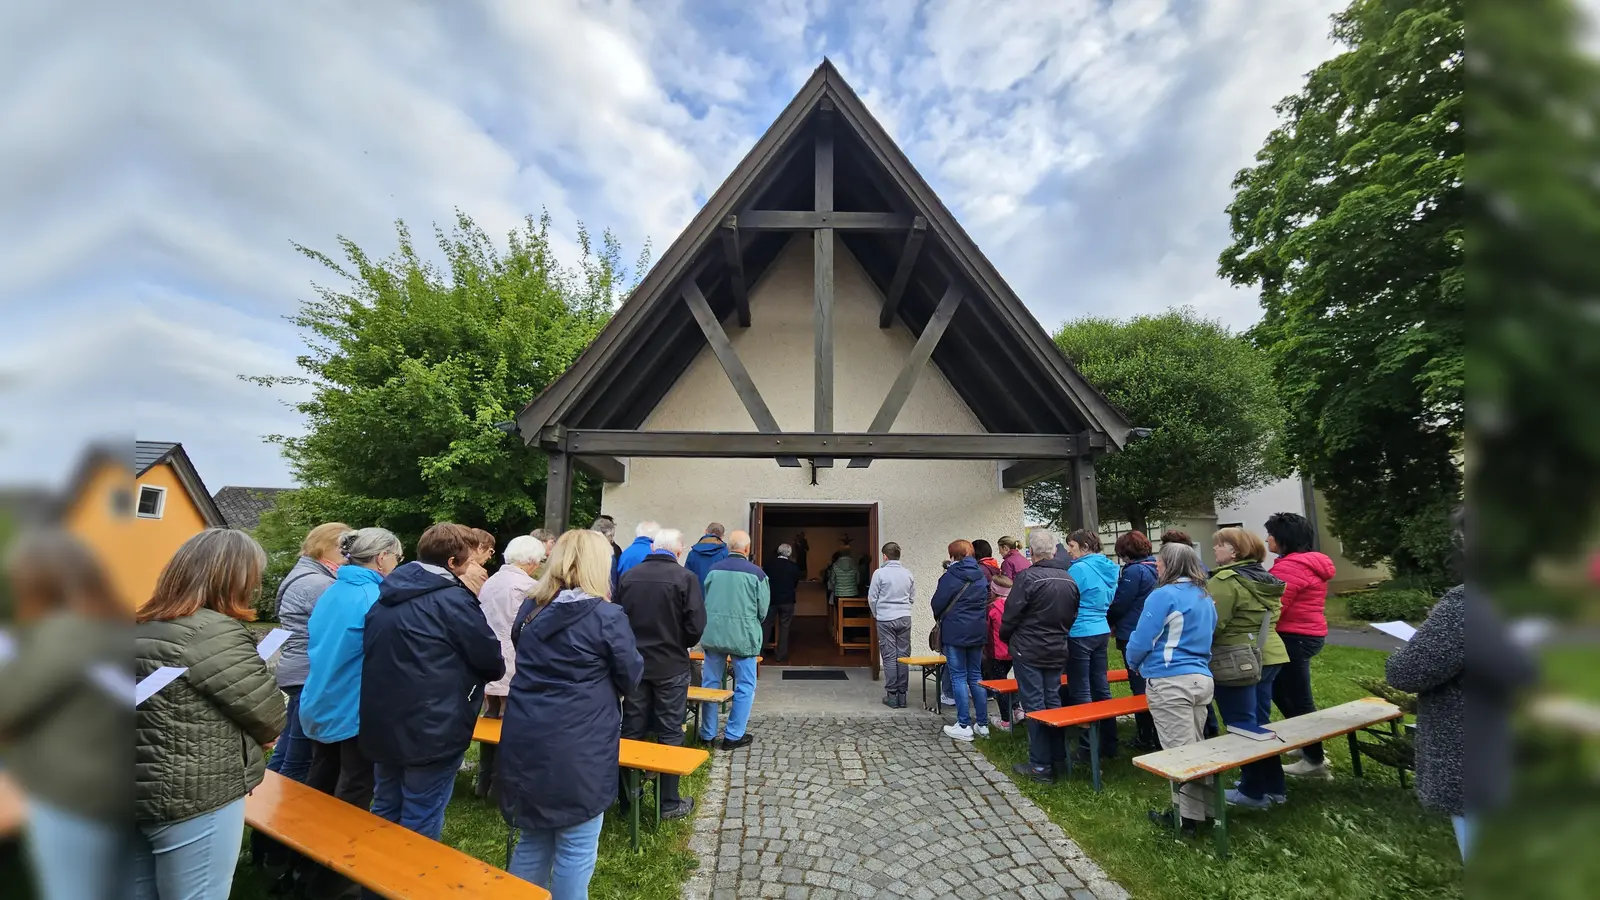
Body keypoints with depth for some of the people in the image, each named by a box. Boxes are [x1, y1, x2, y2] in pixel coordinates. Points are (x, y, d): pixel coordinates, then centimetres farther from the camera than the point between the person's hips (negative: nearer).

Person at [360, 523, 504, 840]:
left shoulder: (388, 593, 7)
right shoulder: (453, 599, -18)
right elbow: (493, 663, -14)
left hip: (381, 725, 8)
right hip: (431, 731, -8)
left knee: (385, 815, 23)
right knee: (420, 826, 7)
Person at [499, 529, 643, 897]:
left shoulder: (529, 611, 3)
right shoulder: (607, 616, -16)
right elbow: (631, 677, -5)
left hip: (525, 742, 6)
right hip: (578, 749, -6)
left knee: (534, 839, 24)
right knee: (575, 849, 11)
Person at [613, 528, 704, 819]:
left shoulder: (629, 576, -4)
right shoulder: (686, 578, -15)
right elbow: (695, 626, -16)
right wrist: (680, 645, 5)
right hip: (670, 666, -3)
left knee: (632, 731, 16)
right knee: (670, 735, 8)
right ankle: (669, 802, 18)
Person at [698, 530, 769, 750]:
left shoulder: (713, 570, -1)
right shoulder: (756, 573, -9)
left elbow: (705, 601, 9)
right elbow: (763, 610, -2)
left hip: (713, 633, 4)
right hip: (743, 635, -3)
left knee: (710, 683, 16)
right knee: (745, 686, 11)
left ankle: (707, 733, 24)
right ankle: (734, 735, 14)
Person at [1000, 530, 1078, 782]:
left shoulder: (1028, 577, -19)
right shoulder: (1069, 579, 2)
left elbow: (1011, 614, -15)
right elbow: (1073, 615, 10)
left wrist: (1006, 638, 3)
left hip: (1028, 651, -6)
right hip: (1057, 652, 6)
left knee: (1034, 705, 2)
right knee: (1052, 700, 17)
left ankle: (1040, 766, 9)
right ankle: (1059, 757, 25)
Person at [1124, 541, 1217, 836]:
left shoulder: (1164, 595, -14)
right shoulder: (1205, 598, 12)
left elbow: (1141, 640, -14)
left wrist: (1133, 663, 5)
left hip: (1170, 683, -8)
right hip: (1201, 679, 8)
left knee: (1179, 751, 0)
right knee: (1195, 749, 14)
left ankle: (1186, 818, 8)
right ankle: (1197, 810, 21)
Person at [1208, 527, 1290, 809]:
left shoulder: (1225, 580, -19)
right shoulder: (1264, 578, 10)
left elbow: (1212, 623, -22)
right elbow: (1272, 615, 20)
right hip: (1268, 655, 9)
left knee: (1242, 727, 4)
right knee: (1260, 722, 18)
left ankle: (1254, 791, 14)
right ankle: (1274, 786, 28)